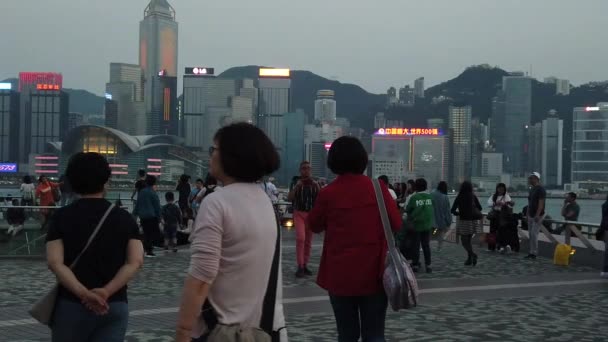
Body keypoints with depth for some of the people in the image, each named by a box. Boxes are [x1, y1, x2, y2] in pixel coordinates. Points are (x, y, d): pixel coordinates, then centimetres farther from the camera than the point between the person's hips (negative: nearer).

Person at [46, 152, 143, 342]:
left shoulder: (61, 217, 0)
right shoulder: (124, 218, 3)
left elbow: (55, 263, -12)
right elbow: (135, 262, -8)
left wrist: (84, 294, -18)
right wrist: (106, 292, -15)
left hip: (71, 305, 0)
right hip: (115, 305, 1)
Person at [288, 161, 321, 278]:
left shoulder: (315, 183, 7)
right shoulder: (295, 183, 2)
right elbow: (289, 199, -6)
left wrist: (317, 186, -13)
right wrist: (296, 186, -18)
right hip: (299, 213, -3)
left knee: (308, 242, 5)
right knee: (300, 238, -20)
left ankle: (305, 266, 15)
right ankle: (300, 267, -19)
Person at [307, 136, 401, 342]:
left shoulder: (328, 193, -7)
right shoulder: (378, 187, -5)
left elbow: (315, 226, 7)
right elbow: (396, 224, -2)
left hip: (340, 274, 0)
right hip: (373, 273, 0)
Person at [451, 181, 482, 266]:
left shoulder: (459, 197, -11)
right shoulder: (473, 197, -1)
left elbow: (453, 210, -13)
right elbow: (479, 208, 6)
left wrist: (458, 213, 7)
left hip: (463, 221, -4)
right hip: (473, 221, 4)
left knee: (464, 240, 3)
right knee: (469, 239, 16)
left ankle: (472, 254, -19)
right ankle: (469, 259, 15)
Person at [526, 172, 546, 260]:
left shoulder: (540, 189, -12)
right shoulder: (532, 189, 15)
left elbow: (541, 203, -19)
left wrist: (537, 215, -24)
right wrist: (527, 214, 16)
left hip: (538, 216, -9)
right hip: (531, 216, 9)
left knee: (534, 234, -11)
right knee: (531, 234, 8)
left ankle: (534, 254, -7)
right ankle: (531, 253, 12)